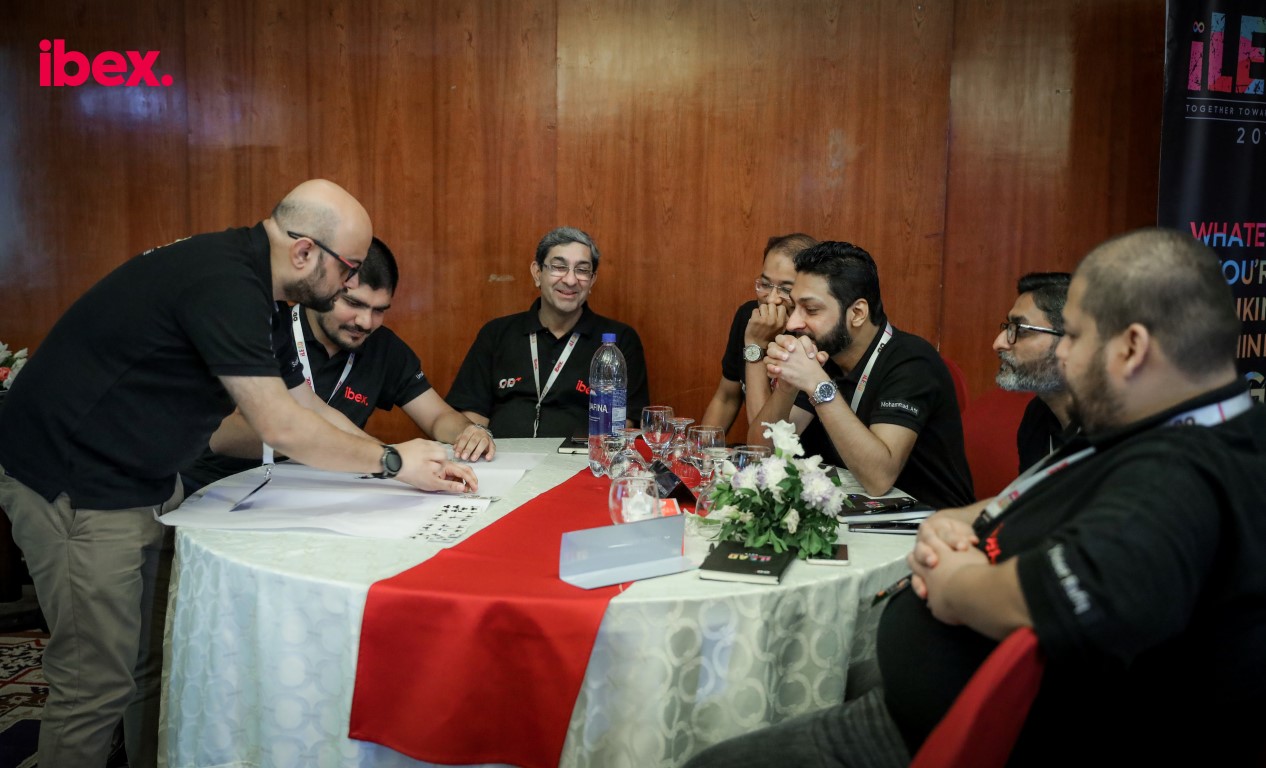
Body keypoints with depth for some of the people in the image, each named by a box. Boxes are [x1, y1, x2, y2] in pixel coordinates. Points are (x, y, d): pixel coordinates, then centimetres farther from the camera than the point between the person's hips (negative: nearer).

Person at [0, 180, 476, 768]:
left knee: (157, 663, 14)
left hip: (141, 478, 10)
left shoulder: (237, 269, 6)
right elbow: (278, 425, -23)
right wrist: (391, 461, -12)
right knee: (99, 686, -2)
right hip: (76, 488, -10)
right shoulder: (222, 285, -25)